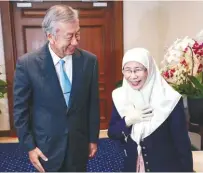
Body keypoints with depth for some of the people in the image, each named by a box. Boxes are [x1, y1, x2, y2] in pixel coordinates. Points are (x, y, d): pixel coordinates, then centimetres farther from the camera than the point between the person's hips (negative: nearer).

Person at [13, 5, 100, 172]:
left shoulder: (89, 60, -10)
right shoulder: (27, 63, -15)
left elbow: (93, 103, -2)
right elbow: (20, 109, -6)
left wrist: (93, 138, 4)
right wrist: (29, 146, -5)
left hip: (79, 143, 2)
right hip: (46, 146, -1)